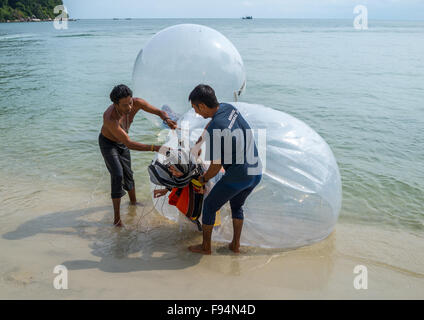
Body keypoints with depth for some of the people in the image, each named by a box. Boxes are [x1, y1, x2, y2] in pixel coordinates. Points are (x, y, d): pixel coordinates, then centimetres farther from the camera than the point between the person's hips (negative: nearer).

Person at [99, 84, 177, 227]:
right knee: (118, 176, -18)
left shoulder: (137, 103, -29)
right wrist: (155, 148, -51)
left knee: (128, 173, 19)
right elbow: (129, 144, -44)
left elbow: (160, 112, -18)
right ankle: (117, 218, -9)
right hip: (107, 143, -5)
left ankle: (133, 201, 45)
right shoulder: (110, 118, -44)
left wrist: (167, 120, -43)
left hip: (121, 142, 6)